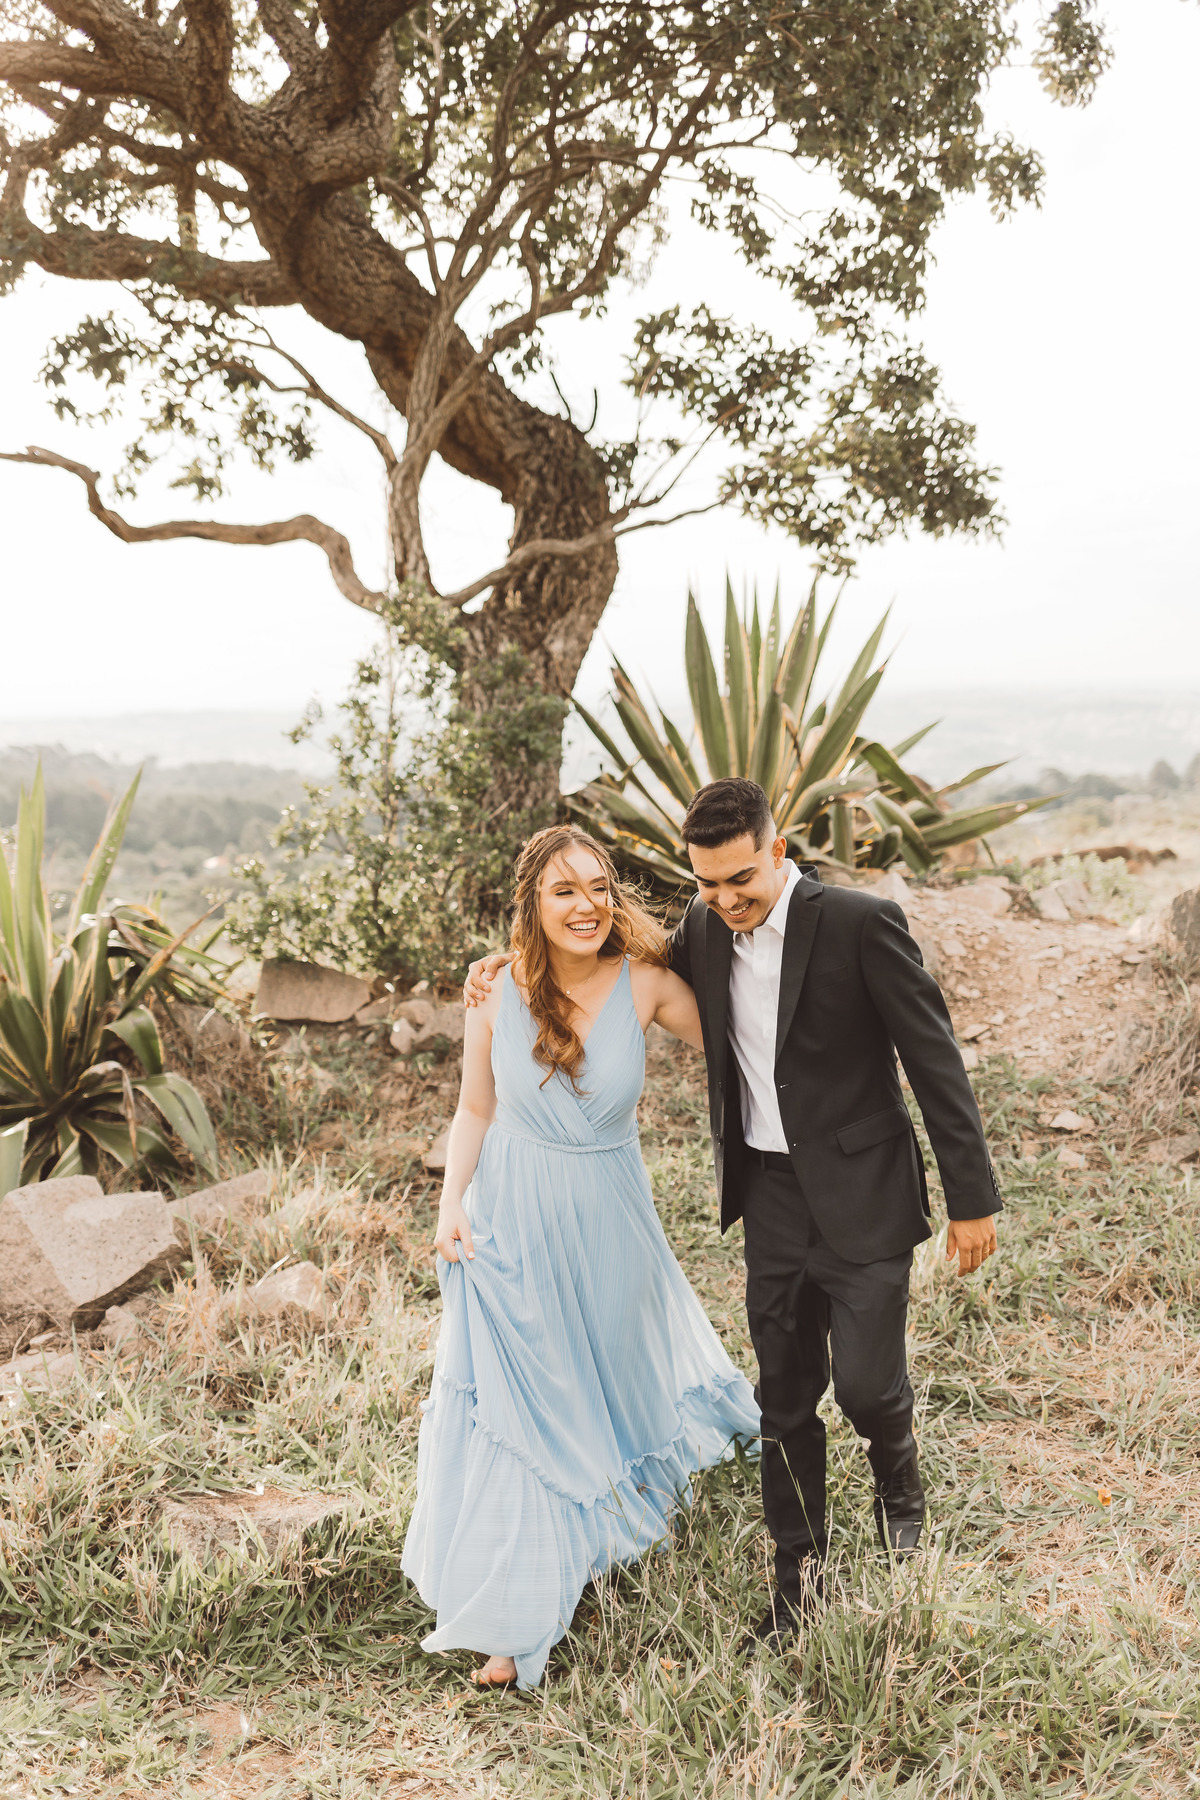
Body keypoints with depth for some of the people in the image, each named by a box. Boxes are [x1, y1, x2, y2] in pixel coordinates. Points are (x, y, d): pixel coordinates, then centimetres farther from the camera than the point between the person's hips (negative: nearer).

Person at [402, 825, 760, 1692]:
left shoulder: (644, 984, -13)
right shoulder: (496, 992, -11)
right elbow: (476, 1109, -1)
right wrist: (453, 1203, -9)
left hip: (609, 1223, 0)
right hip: (512, 1225, 0)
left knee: (619, 1375, 21)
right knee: (515, 1409, 4)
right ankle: (518, 1623, 20)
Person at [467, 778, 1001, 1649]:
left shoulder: (861, 922, -18)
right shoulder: (706, 927, -1)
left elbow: (935, 1059, -13)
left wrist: (972, 1199, -11)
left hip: (862, 1194, -5)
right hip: (770, 1194, 5)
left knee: (866, 1381, -3)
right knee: (785, 1396, 11)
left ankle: (898, 1478, 34)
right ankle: (801, 1575, 29)